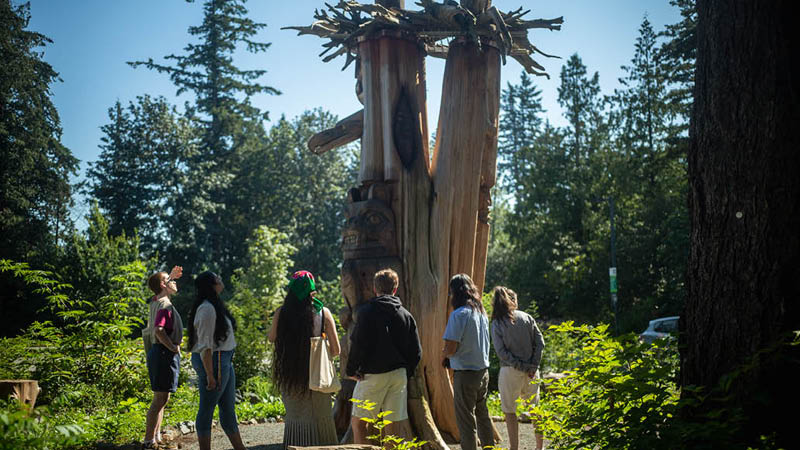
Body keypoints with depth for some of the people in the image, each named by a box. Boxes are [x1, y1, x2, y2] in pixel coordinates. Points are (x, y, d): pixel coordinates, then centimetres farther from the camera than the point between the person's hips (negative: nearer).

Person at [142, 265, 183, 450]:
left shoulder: (155, 301, 11)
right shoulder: (165, 305, -18)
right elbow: (159, 330, -33)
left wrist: (171, 276, 26)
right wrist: (172, 347, -21)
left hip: (160, 353, 10)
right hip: (165, 354, -10)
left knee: (161, 398, 17)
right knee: (161, 398, -8)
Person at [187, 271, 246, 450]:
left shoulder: (215, 306, 14)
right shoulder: (207, 308, -18)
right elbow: (205, 345, -21)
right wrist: (209, 374, -22)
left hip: (223, 361, 11)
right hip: (213, 362, -11)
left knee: (228, 409, 16)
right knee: (207, 409, -1)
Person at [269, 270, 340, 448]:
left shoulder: (281, 313, -6)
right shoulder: (323, 312, -7)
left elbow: (271, 338, 11)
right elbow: (335, 349, -4)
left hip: (289, 375, 1)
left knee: (294, 418, 13)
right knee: (320, 420, 12)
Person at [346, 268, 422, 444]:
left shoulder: (366, 311, -6)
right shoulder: (406, 314, 6)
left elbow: (358, 344, -13)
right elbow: (416, 351, 6)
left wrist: (351, 370, -2)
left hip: (373, 376, -4)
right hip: (399, 374, 4)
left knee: (357, 422, 6)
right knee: (395, 426, 9)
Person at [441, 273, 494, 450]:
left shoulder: (459, 314, -17)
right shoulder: (482, 312, 7)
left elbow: (451, 348, -22)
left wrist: (444, 355, 0)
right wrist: (449, 354, 10)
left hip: (466, 374, -8)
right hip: (483, 370, 8)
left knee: (466, 420, 1)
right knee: (483, 415, 21)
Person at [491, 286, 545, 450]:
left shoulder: (497, 324, -6)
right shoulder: (527, 317, 2)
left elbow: (501, 352, -12)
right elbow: (540, 342, -1)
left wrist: (523, 367, -10)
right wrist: (533, 366, -3)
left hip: (510, 371, -4)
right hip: (531, 370, 4)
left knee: (510, 411, 7)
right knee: (534, 407, 17)